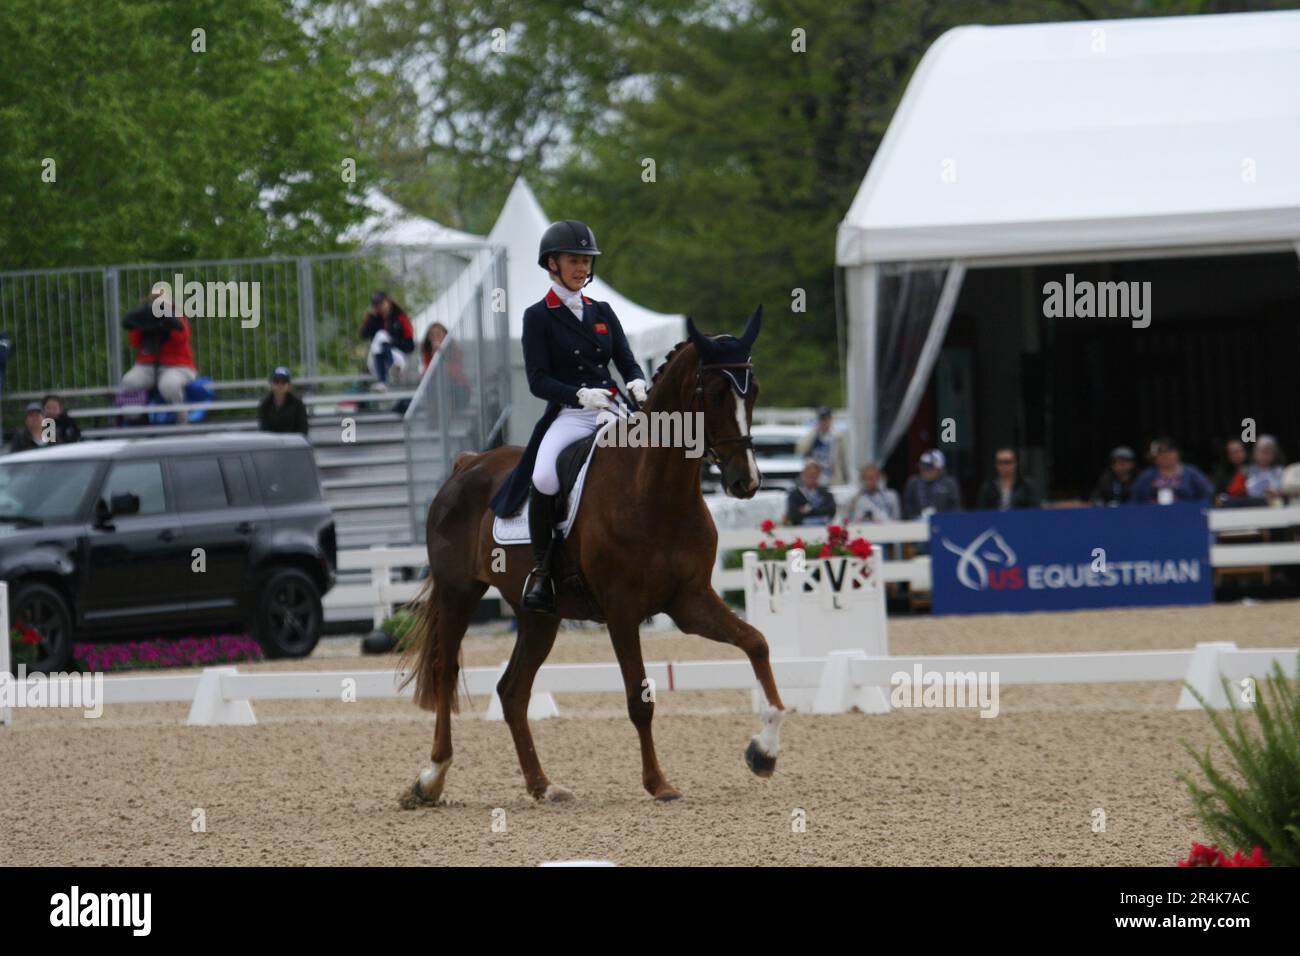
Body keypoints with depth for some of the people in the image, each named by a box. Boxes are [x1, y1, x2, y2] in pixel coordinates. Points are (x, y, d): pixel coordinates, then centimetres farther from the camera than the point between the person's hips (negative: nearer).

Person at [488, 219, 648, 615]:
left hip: (612, 412, 4)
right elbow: (538, 381, -5)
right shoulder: (538, 316, 4)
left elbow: (628, 362, 14)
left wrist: (637, 385, -10)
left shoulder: (602, 312, 18)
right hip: (568, 416, -4)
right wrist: (581, 395, -21)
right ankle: (541, 570, -15)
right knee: (544, 480, -32)